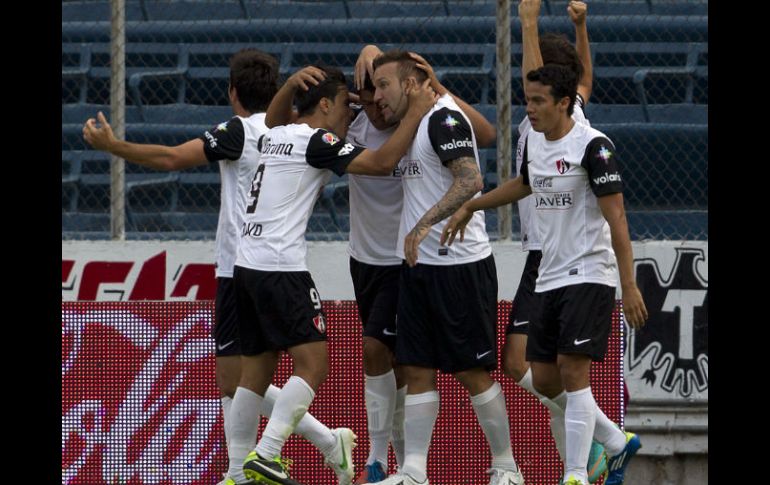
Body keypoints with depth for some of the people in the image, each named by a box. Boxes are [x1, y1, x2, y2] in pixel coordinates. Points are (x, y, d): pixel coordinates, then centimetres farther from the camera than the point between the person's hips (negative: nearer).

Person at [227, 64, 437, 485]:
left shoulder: (274, 136, 16)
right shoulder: (316, 142, -8)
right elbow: (382, 162, -13)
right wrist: (417, 111, -6)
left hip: (246, 263, 9)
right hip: (280, 268, -9)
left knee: (256, 371, 11)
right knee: (312, 364, -9)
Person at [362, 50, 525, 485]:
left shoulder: (444, 118, -13)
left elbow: (470, 180, -24)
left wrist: (425, 224, -28)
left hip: (461, 265, -9)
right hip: (418, 267, 9)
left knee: (474, 371, -2)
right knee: (417, 370, 4)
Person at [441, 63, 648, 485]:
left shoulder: (593, 146, -15)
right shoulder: (533, 141, 8)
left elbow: (616, 218, -17)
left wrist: (629, 286, -21)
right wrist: (470, 207, 33)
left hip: (588, 276, -8)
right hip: (550, 277, 8)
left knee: (572, 371, -15)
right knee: (544, 380, 7)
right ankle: (618, 443, 24)